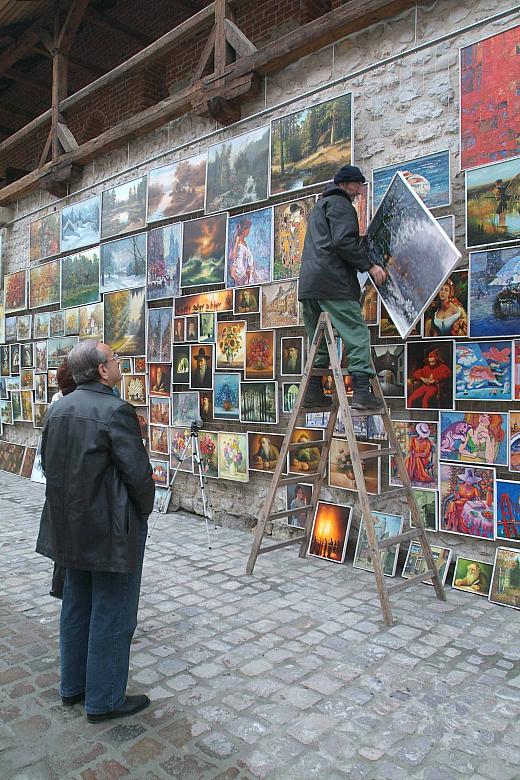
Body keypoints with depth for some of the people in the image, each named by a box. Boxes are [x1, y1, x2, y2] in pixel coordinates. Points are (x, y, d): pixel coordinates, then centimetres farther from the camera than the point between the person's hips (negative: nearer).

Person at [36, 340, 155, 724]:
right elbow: (139, 472, -20)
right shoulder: (116, 411, -21)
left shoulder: (58, 409, 4)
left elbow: (48, 463, 11)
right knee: (111, 614, 7)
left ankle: (73, 686, 37)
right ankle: (105, 700, 21)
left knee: (77, 606, 21)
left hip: (71, 525, 8)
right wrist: (144, 509, -2)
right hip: (112, 529, -8)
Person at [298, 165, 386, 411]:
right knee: (356, 333, -10)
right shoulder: (339, 203, 1)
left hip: (308, 282, 9)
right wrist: (369, 265, -11)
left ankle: (313, 392, 11)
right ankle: (361, 391, -17)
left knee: (318, 340, 12)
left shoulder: (319, 207, 31)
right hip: (333, 281, -9)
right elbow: (344, 241, -14)